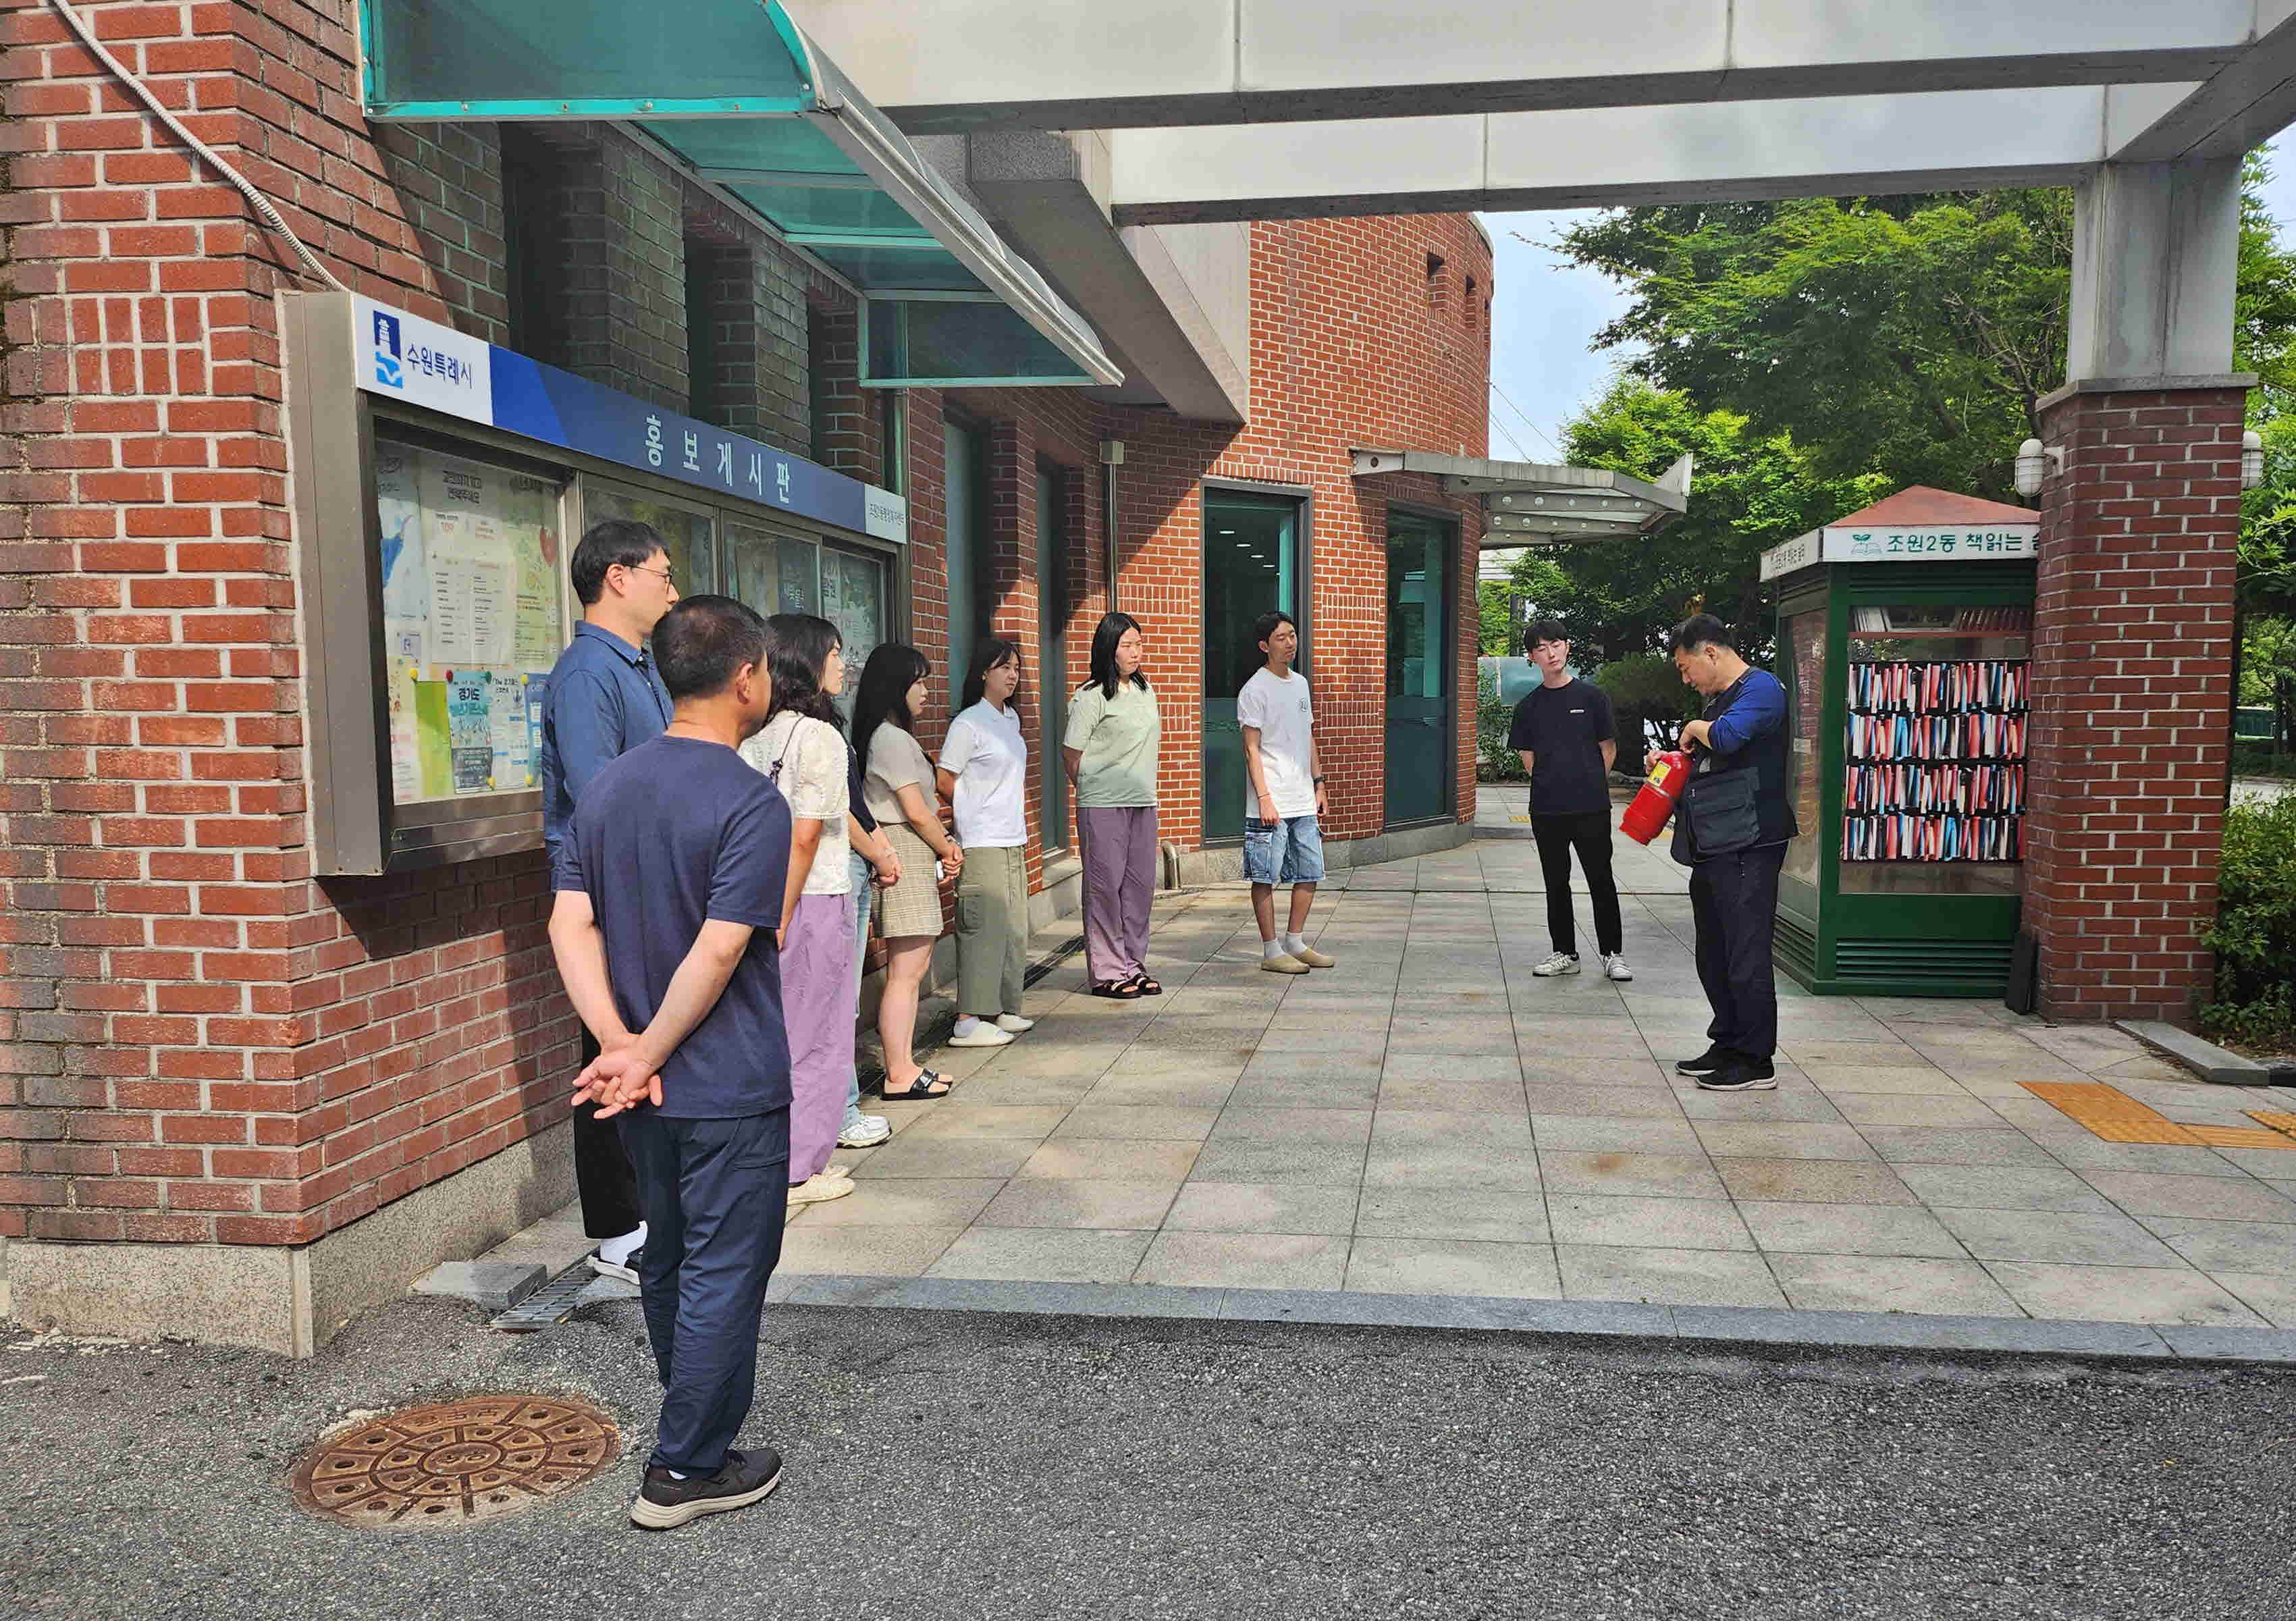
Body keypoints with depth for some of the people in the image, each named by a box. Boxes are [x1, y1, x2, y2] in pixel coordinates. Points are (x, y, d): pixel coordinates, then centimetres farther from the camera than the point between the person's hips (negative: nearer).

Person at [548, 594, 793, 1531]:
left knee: (669, 1255, 21)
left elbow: (570, 927, -1)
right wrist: (648, 1056, -13)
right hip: (728, 1087, -7)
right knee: (725, 1271, 6)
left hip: (645, 1091, 8)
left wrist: (621, 1047, -8)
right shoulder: (751, 802, -18)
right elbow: (718, 954, -23)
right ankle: (687, 1471, 15)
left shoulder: (607, 787, 5)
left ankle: (694, 1426, 38)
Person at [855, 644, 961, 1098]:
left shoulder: (892, 736, 19)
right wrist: (948, 850, 0)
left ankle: (904, 1063, 18)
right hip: (905, 855, -10)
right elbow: (916, 812, -14)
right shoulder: (893, 739, -13)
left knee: (913, 967, 13)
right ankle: (899, 1076, -3)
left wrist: (942, 843, 2)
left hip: (912, 857, 10)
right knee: (906, 971, -7)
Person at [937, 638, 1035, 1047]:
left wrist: (1019, 821, 16)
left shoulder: (1011, 719, 14)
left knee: (1014, 930, 12)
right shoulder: (968, 723, -11)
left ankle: (1003, 1010, 22)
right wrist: (979, 812, 2)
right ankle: (968, 1021, -6)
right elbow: (944, 781, -11)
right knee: (984, 929, -9)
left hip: (1013, 842, 8)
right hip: (982, 844, -8)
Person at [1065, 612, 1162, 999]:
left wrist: (1142, 788, 16)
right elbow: (1071, 753, -6)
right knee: (1106, 885, -3)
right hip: (1103, 806, -7)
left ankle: (1133, 965, 19)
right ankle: (1106, 972, 5)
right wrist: (1091, 792, 5)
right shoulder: (1091, 697, -10)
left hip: (1143, 802, 7)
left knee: (1141, 884, 8)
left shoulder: (1145, 691, 13)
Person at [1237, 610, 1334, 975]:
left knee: (1310, 873, 10)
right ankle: (1271, 951, 6)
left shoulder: (1300, 684, 15)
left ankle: (1295, 942, 22)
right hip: (1271, 803, -8)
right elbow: (1252, 749, -11)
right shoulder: (1255, 690, -8)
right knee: (1266, 877, -1)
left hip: (1304, 803, 8)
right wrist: (1264, 798, -17)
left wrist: (1318, 785, 17)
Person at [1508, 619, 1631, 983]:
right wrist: (1552, 785, 5)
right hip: (1547, 809, 3)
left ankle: (1612, 955, 10)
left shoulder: (1592, 696, 0)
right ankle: (1565, 954, 19)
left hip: (1591, 807, -3)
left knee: (1601, 881, 1)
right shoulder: (1529, 706, 7)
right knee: (1556, 884, 9)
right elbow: (1528, 758, 12)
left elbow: (1608, 749, 6)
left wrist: (1590, 786, 7)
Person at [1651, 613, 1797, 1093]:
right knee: (1714, 958, 15)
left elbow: (1728, 737, -28)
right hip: (1712, 849, 10)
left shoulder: (1760, 687, -8)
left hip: (1746, 846, -10)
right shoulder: (1717, 699, 21)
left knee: (1746, 956, -5)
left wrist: (1697, 728, -8)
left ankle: (1757, 1062, 2)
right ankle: (1728, 1045, 25)